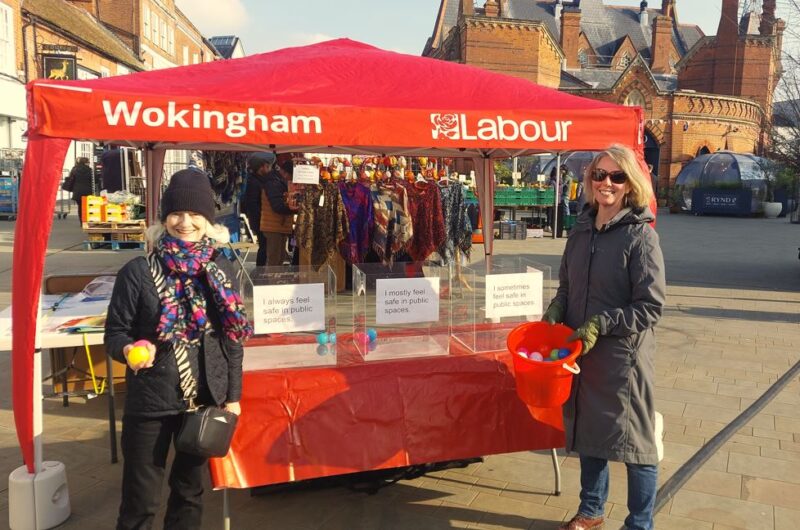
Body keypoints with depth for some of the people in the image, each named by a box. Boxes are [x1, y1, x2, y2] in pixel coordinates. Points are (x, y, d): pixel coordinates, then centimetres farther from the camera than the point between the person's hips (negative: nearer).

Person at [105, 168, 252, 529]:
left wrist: (232, 396, 3)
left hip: (206, 399, 3)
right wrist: (130, 349, -28)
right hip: (150, 402, -3)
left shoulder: (222, 269, 0)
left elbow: (233, 337, 4)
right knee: (141, 500, 8)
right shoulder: (138, 272, -10)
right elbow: (115, 333, -6)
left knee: (190, 489, 20)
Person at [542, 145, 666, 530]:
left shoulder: (641, 235, -13)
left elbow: (651, 307, -14)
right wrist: (555, 311, -3)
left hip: (624, 356, -6)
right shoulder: (582, 230, 5)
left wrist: (600, 325, -20)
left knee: (634, 441, 8)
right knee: (587, 433, 19)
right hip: (580, 352, 6)